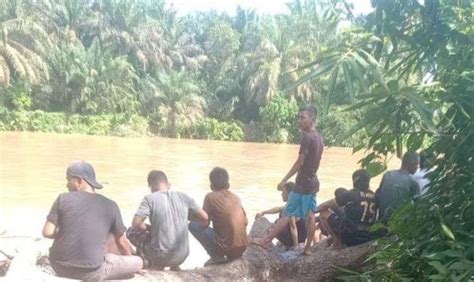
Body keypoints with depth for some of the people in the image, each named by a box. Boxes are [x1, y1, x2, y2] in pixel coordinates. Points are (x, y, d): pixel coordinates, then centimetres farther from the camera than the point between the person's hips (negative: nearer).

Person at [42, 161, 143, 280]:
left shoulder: (63, 198, -3)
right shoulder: (110, 205, -2)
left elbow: (47, 232, -5)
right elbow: (121, 242, 7)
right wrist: (130, 260, 25)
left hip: (59, 266, 4)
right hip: (91, 272, -3)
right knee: (138, 262, 12)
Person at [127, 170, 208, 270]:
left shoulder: (150, 199, -8)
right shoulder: (183, 197, 1)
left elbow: (136, 224, -14)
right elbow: (205, 218, 1)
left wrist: (150, 228, 4)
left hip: (161, 256, -4)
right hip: (182, 257, 4)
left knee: (131, 231, 18)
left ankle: (155, 264, 8)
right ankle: (174, 265, 20)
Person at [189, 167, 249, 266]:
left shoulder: (211, 197, -6)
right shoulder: (235, 197, 10)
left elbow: (204, 224, -3)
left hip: (226, 247, -6)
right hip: (243, 247, 6)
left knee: (193, 225, 1)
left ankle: (216, 256, 0)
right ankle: (234, 255, 20)